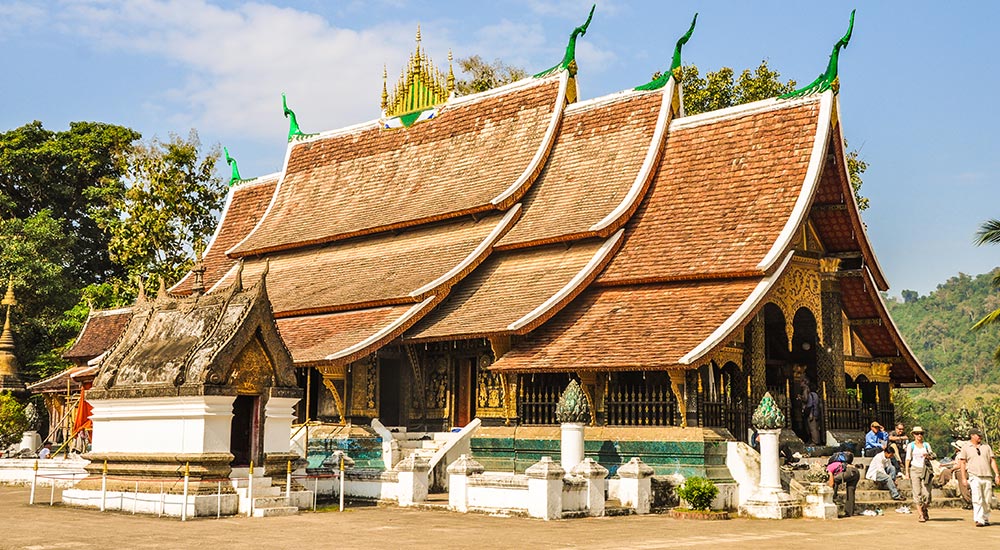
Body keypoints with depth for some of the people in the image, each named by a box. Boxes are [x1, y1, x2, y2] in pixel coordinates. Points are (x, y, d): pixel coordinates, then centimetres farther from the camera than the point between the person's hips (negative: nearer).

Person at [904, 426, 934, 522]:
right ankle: (920, 515, -5)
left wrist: (928, 456, -9)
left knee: (926, 493, -3)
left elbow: (932, 456, 15)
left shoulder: (926, 444, 12)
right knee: (917, 493, -8)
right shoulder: (911, 445, 6)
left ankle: (924, 510, 23)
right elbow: (908, 459, 4)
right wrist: (907, 472, -3)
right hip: (915, 469, -2)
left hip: (926, 470, 2)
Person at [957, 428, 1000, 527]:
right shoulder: (966, 448, 9)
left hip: (987, 477, 3)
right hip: (974, 477, -3)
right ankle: (979, 520, -16)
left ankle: (985, 519, 14)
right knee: (977, 500, -13)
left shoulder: (986, 447, 19)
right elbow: (962, 463, 6)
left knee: (987, 500, 4)